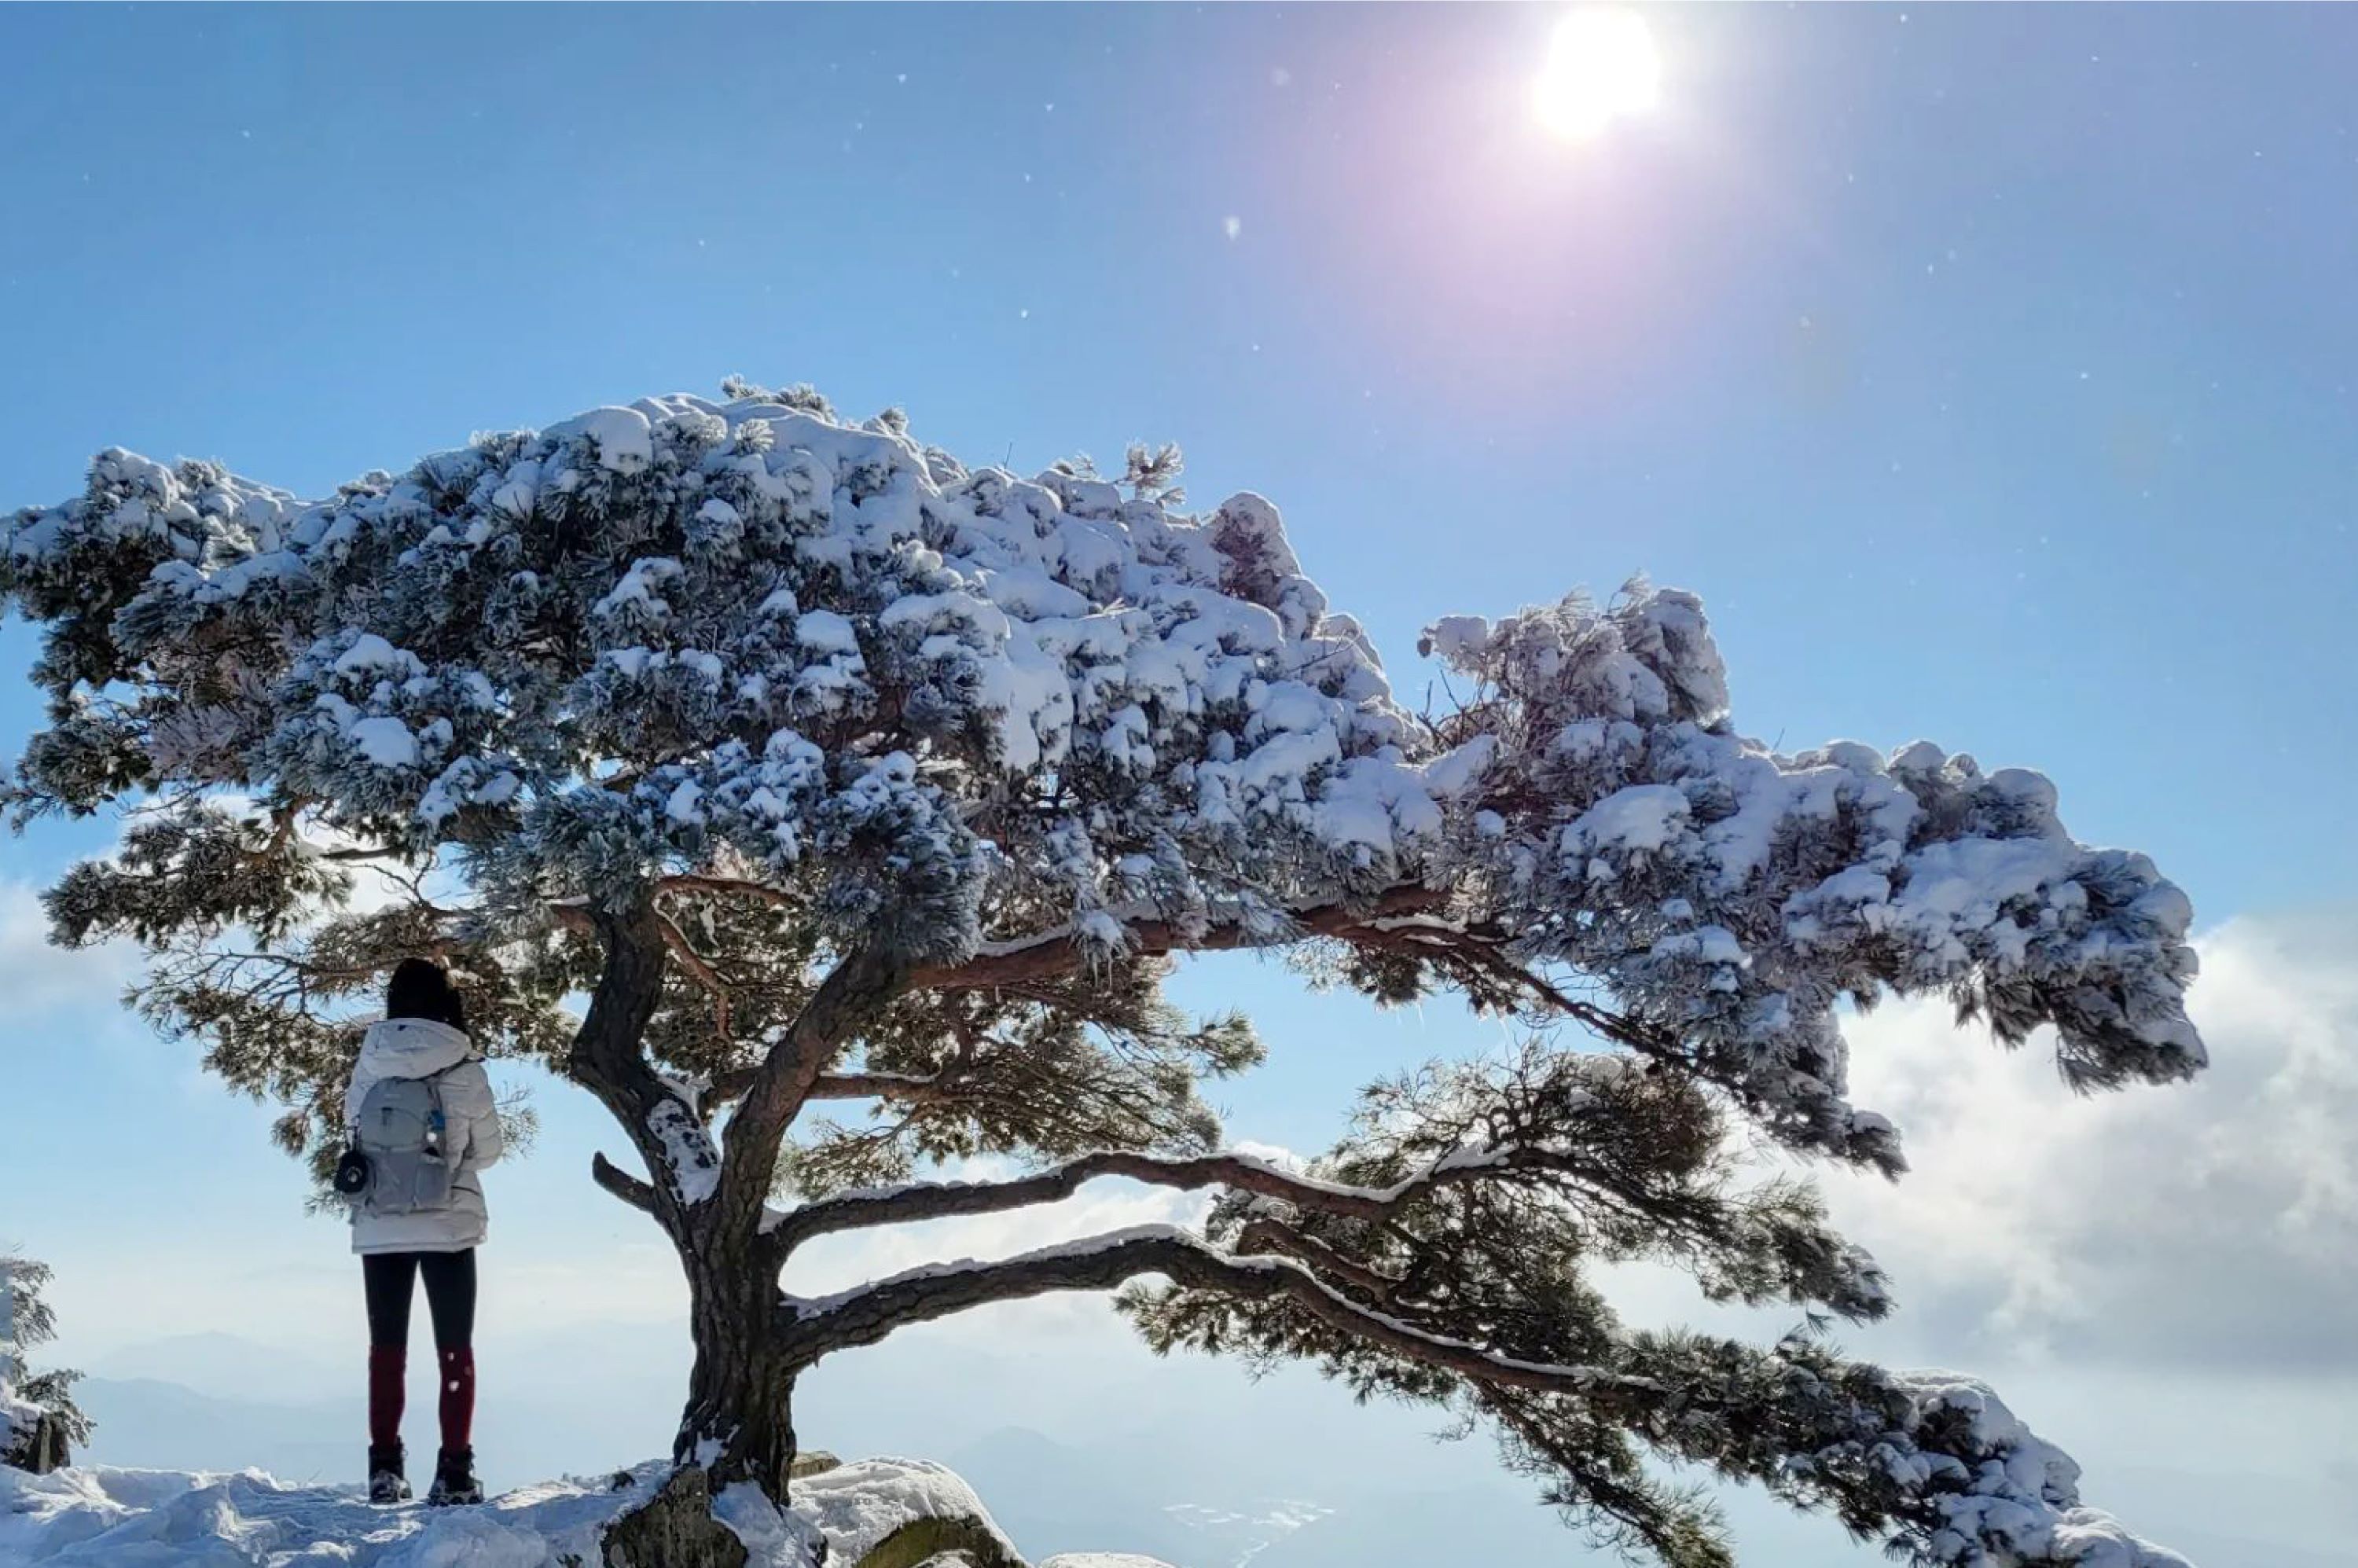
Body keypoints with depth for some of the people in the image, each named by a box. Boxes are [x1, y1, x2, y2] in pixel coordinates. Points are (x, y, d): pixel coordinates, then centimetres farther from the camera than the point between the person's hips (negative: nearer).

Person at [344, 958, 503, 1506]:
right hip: (449, 1225, -2)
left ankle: (385, 1470, 13)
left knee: (386, 1347, 14)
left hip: (378, 1228, 2)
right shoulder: (464, 1068, -10)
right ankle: (454, 1473, 2)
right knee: (455, 1350, 6)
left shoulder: (368, 1065, -4)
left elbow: (352, 1123, 10)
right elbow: (488, 1148, -1)